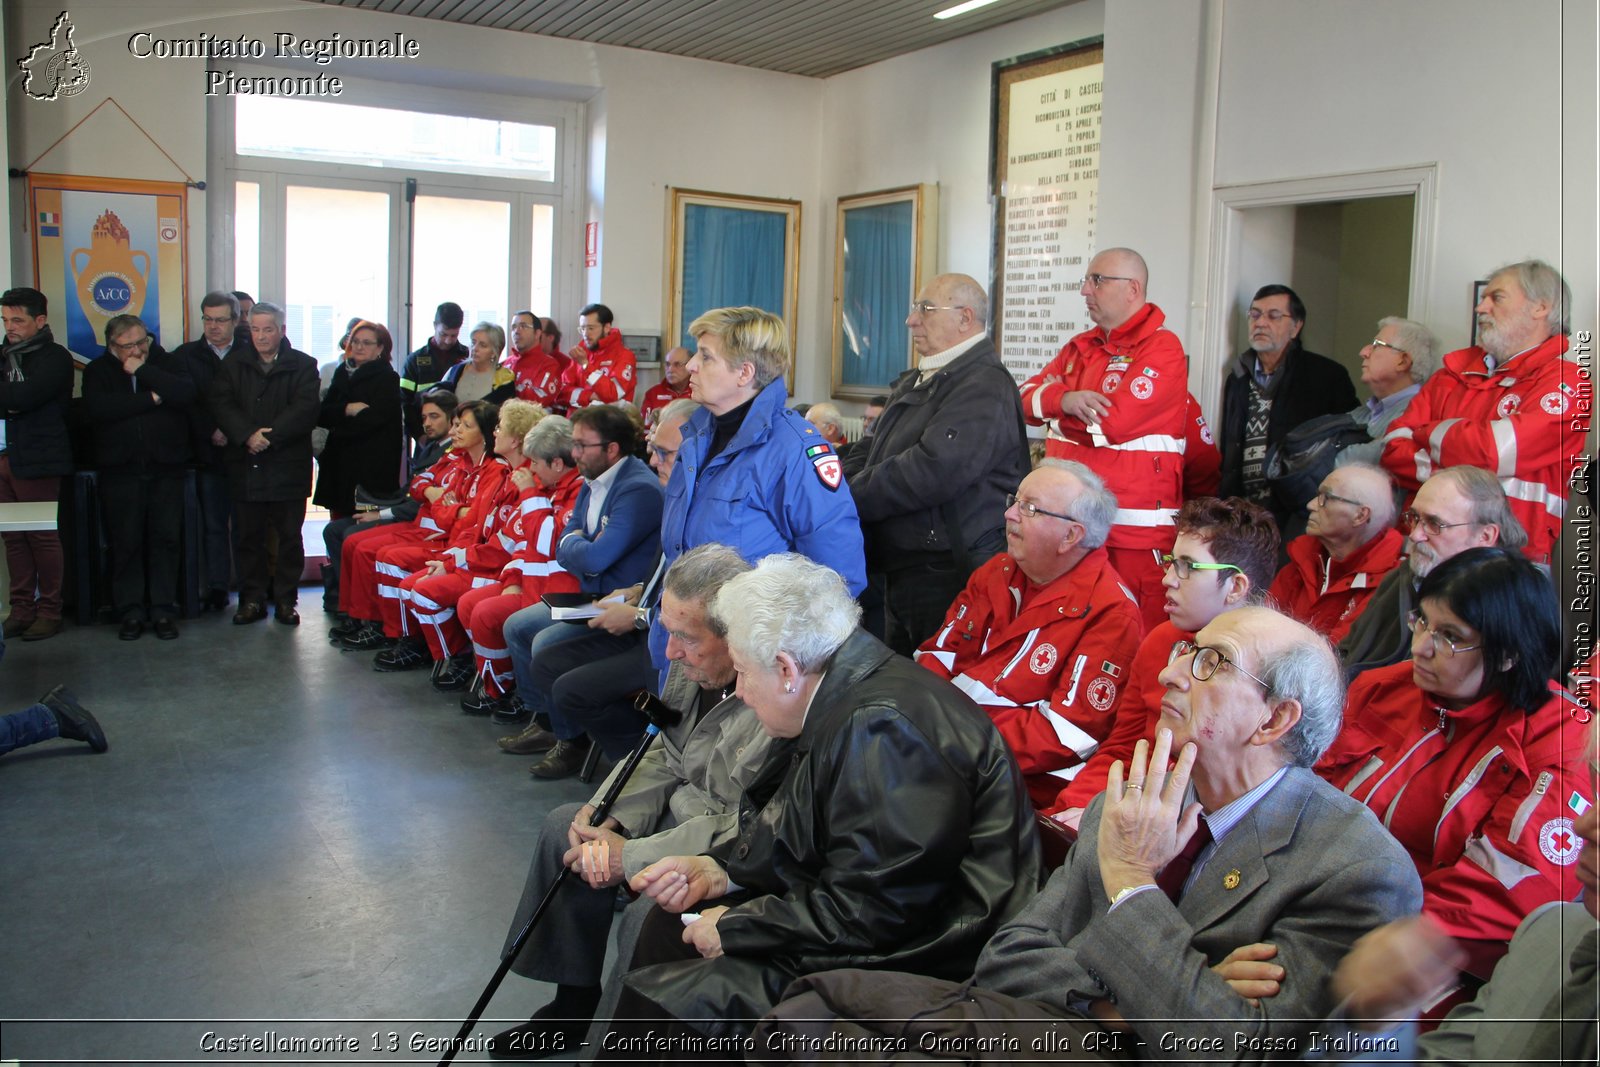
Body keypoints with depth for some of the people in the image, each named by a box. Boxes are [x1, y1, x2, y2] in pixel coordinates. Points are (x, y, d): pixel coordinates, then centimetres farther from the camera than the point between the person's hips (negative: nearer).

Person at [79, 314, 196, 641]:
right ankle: (131, 611, 9)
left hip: (166, 468, 0)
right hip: (120, 470, 0)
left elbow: (186, 394, -13)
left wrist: (143, 372, -12)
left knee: (165, 538, 0)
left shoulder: (170, 363, 7)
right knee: (125, 542, 1)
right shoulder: (98, 371, 7)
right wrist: (152, 398, -11)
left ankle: (163, 609, 7)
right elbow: (96, 409, -12)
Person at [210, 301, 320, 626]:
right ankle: (252, 599, 17)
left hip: (288, 466, -2)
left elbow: (305, 408, -11)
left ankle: (286, 599, 13)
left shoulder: (302, 365, 2)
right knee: (250, 536, 8)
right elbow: (221, 405, -2)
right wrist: (248, 435, -18)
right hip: (245, 466, 2)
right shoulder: (233, 364, 10)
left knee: (290, 536, 4)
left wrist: (270, 435, -20)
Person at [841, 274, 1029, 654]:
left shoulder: (984, 387, -17)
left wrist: (848, 498, -21)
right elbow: (869, 454, 17)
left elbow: (932, 471, -28)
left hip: (949, 578, -10)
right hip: (899, 573, 10)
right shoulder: (916, 382, 17)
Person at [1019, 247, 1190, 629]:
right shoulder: (1082, 347, 17)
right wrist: (1065, 399, -14)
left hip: (1133, 530, -7)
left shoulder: (1161, 349, -7)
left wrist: (1054, 403, -2)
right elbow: (1025, 398, 8)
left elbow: (1112, 422, -18)